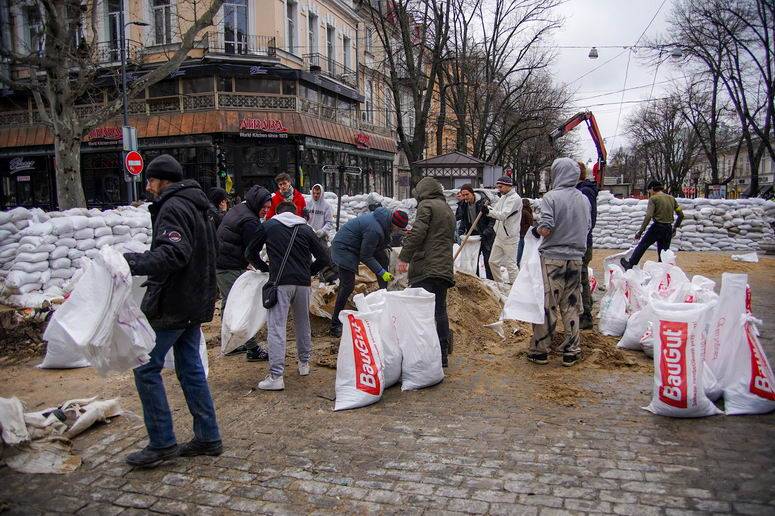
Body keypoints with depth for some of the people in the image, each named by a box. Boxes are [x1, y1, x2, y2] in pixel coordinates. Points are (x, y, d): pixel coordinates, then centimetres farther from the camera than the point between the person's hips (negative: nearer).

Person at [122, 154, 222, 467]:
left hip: (171, 305, -10)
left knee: (146, 368, 0)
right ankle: (208, 438, 19)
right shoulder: (196, 206, 17)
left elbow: (173, 254, -28)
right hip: (193, 303, 10)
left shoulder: (173, 208, -14)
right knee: (191, 368, 13)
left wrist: (133, 263, -35)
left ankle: (162, 444, 5)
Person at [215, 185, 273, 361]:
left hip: (218, 263, 11)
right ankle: (253, 349, -4)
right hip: (230, 268, -11)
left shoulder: (237, 209, 14)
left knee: (229, 304, 18)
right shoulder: (250, 221, -19)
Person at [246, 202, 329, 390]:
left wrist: (265, 268, 27)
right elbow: (323, 257, 8)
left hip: (280, 282, -3)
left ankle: (276, 376, -9)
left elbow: (251, 252, 15)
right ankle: (304, 363, 31)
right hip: (303, 283, 3)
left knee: (276, 327, -4)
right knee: (303, 323, 19)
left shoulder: (268, 226, 8)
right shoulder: (306, 229, 12)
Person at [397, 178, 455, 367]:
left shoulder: (426, 205, -2)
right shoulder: (448, 210, 25)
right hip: (445, 269, 9)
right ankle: (442, 355, 18)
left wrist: (404, 257, -14)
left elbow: (417, 233, -14)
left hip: (426, 268, -8)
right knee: (440, 311, 13)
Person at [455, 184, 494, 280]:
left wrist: (487, 232, -22)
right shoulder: (463, 204, 2)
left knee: (488, 261, -1)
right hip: (472, 234, 6)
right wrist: (461, 230, 1)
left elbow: (492, 219, -14)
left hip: (485, 236, -6)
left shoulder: (483, 202, -16)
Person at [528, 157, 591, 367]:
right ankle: (571, 352, 16)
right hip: (576, 258, 5)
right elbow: (587, 227, 15)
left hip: (552, 258, -5)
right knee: (571, 306, 11)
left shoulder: (551, 197, -11)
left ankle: (539, 350, 10)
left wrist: (536, 230, 3)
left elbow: (545, 229, -18)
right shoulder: (584, 199, 7)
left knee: (546, 305, 2)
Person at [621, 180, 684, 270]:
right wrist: (675, 227, 24)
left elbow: (648, 216, -18)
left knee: (642, 245, 9)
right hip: (668, 229, 6)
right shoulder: (671, 198, 11)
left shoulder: (653, 198, -8)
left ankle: (630, 265, 16)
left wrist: (640, 231, -17)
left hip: (657, 227, -6)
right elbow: (681, 215, 13)